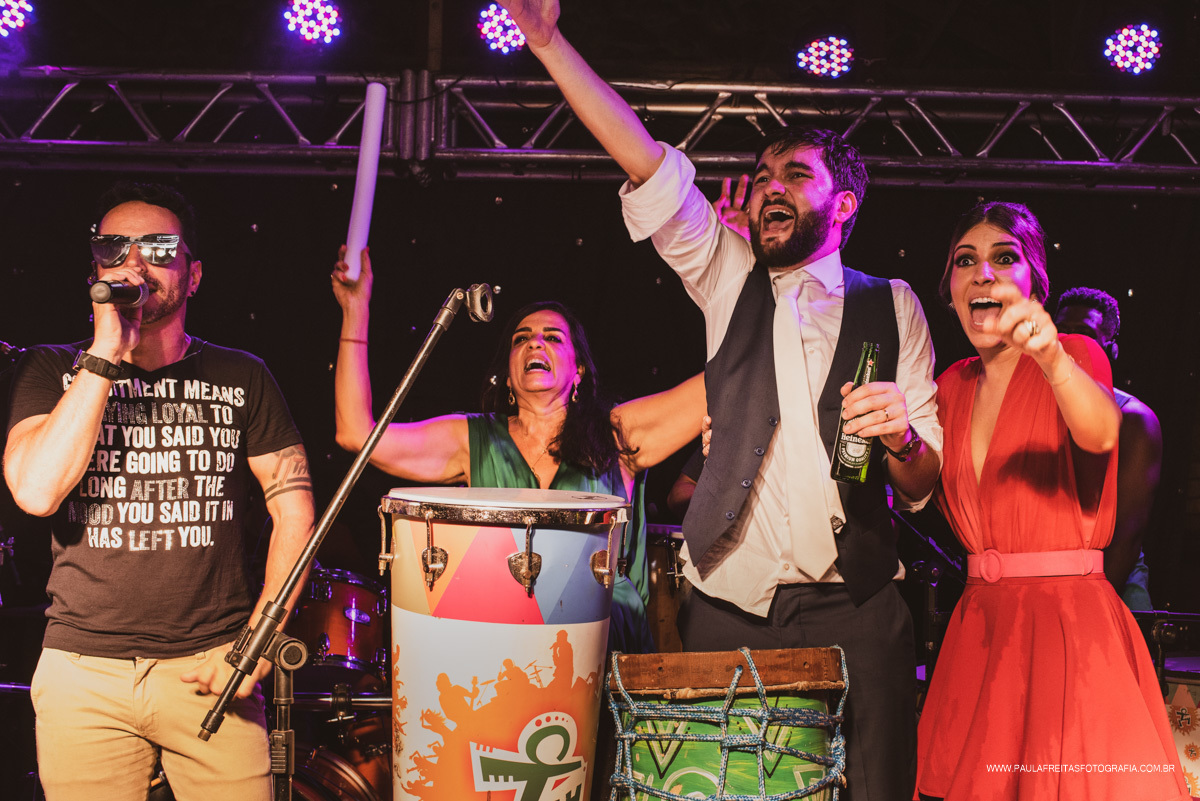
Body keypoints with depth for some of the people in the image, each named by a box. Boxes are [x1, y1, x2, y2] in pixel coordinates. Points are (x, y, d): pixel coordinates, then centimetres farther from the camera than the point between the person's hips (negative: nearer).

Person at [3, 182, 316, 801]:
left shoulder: (241, 377, 5)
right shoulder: (52, 371, 3)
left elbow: (294, 511, 4)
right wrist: (106, 354, -14)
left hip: (210, 669, 0)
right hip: (82, 674, 0)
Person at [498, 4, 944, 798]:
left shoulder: (892, 307, 7)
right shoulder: (731, 279, 10)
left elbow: (926, 481, 5)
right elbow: (647, 162, 1)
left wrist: (902, 438, -18)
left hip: (854, 613, 0)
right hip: (728, 611, 1)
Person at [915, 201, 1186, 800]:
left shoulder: (1075, 355, -5)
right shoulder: (953, 386, 11)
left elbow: (1099, 435, -29)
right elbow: (935, 499, 18)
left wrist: (1051, 358, -48)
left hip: (1070, 620, -5)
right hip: (979, 625, 5)